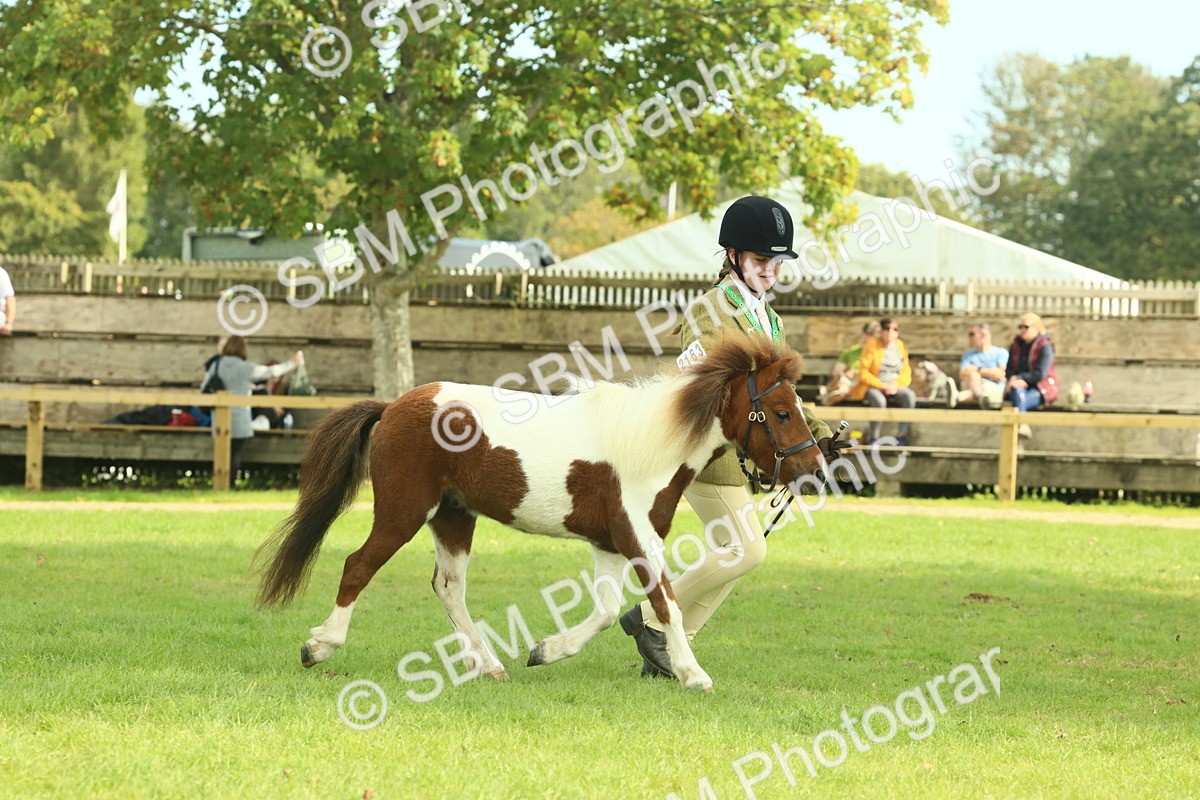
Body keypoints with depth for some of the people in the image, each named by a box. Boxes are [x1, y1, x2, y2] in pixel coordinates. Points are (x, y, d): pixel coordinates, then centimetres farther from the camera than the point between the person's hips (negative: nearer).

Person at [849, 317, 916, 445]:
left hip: (895, 387, 3)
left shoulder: (901, 346, 6)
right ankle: (874, 438, -24)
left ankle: (902, 436, -21)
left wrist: (896, 385, -13)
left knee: (910, 396, -28)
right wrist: (882, 386, -17)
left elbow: (906, 372, 7)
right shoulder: (872, 345, -5)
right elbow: (863, 373, -8)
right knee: (880, 400, -37)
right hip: (873, 386, -3)